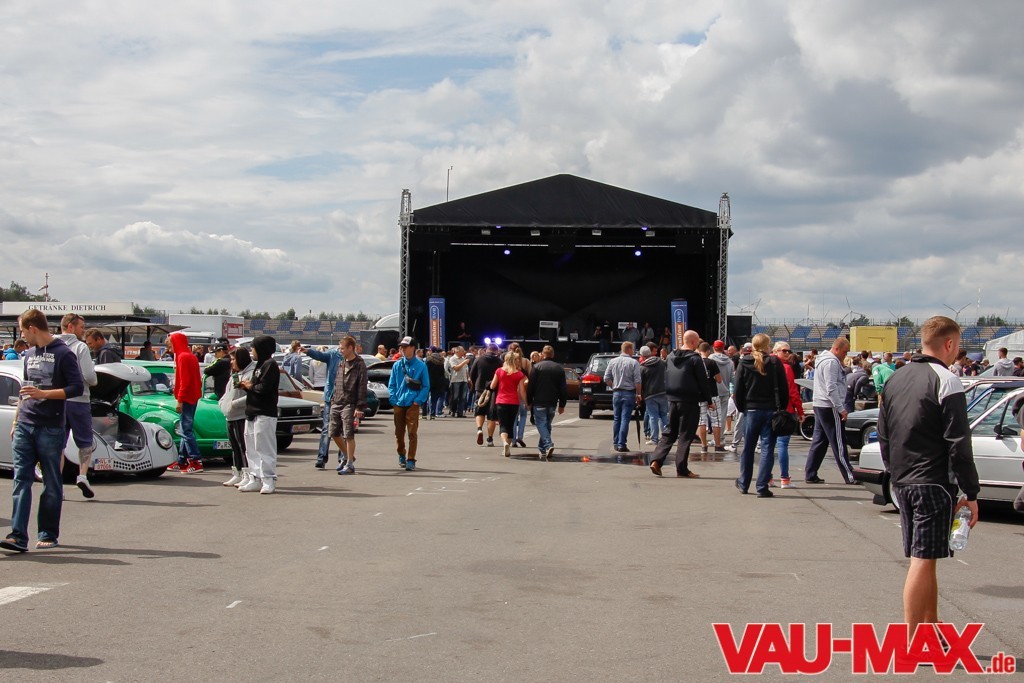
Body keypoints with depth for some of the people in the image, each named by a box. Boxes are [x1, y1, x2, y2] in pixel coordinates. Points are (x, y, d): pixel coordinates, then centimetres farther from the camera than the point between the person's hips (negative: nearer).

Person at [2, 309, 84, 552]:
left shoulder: (63, 354, -5)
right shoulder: (29, 355, 17)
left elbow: (77, 387, -11)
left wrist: (43, 394, -18)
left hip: (51, 428, -6)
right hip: (24, 426, 6)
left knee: (52, 484, 3)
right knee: (21, 479, -4)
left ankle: (48, 534, 11)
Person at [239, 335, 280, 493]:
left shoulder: (270, 365, -11)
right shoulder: (260, 364, 20)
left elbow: (264, 388, -21)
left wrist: (250, 387, -5)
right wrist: (247, 385, 1)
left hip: (265, 414, -10)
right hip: (252, 413, 10)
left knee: (265, 448, -7)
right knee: (252, 449, 11)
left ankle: (269, 480, -4)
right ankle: (255, 479, 16)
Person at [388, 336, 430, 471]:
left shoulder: (421, 366, 0)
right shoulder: (397, 365, 8)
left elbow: (426, 386, 1)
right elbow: (391, 385, 11)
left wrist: (418, 400, -10)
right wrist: (393, 399, -2)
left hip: (413, 404, -3)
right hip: (398, 404, 3)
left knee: (412, 432, -8)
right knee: (399, 432, 11)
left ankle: (411, 460, -7)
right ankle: (401, 455, 32)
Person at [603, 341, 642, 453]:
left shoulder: (613, 362, 5)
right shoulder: (633, 363, -7)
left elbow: (606, 378, 5)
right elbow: (638, 381, -10)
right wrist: (638, 394, -2)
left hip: (616, 393, 4)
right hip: (629, 393, -4)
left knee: (617, 419, 13)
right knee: (625, 419, -4)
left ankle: (616, 444, 17)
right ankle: (621, 445, -7)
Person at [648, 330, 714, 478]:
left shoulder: (671, 357, 9)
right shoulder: (695, 358, -10)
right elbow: (703, 382, -9)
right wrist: (709, 401, -1)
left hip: (672, 400, 6)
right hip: (689, 401, -6)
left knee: (669, 433, 13)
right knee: (686, 435, 0)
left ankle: (656, 460, 0)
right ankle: (682, 468, 0)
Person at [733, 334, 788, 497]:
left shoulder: (744, 364, -1)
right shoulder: (775, 363, -4)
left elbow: (739, 389, 1)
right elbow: (783, 390, -3)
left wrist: (740, 408, 11)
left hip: (751, 410, 2)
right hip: (771, 410, -2)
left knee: (748, 448, 14)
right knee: (767, 449, 0)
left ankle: (743, 484, 25)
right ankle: (762, 487, -4)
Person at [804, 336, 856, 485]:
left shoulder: (823, 359, 19)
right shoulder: (831, 362, -15)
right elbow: (831, 388, -21)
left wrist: (840, 406, 22)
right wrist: (841, 408, -19)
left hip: (820, 406, 10)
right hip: (829, 407, -10)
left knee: (818, 442, 10)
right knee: (838, 442, -6)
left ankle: (810, 475, 10)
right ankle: (849, 476, -3)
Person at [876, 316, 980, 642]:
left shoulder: (895, 380, 12)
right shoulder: (946, 381, -12)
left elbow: (883, 436, 16)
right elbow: (958, 444, -14)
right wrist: (971, 493, -11)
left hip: (902, 482, 8)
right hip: (933, 483, -8)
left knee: (923, 558, 16)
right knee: (923, 560, -6)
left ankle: (932, 627, 24)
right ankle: (910, 641, -6)